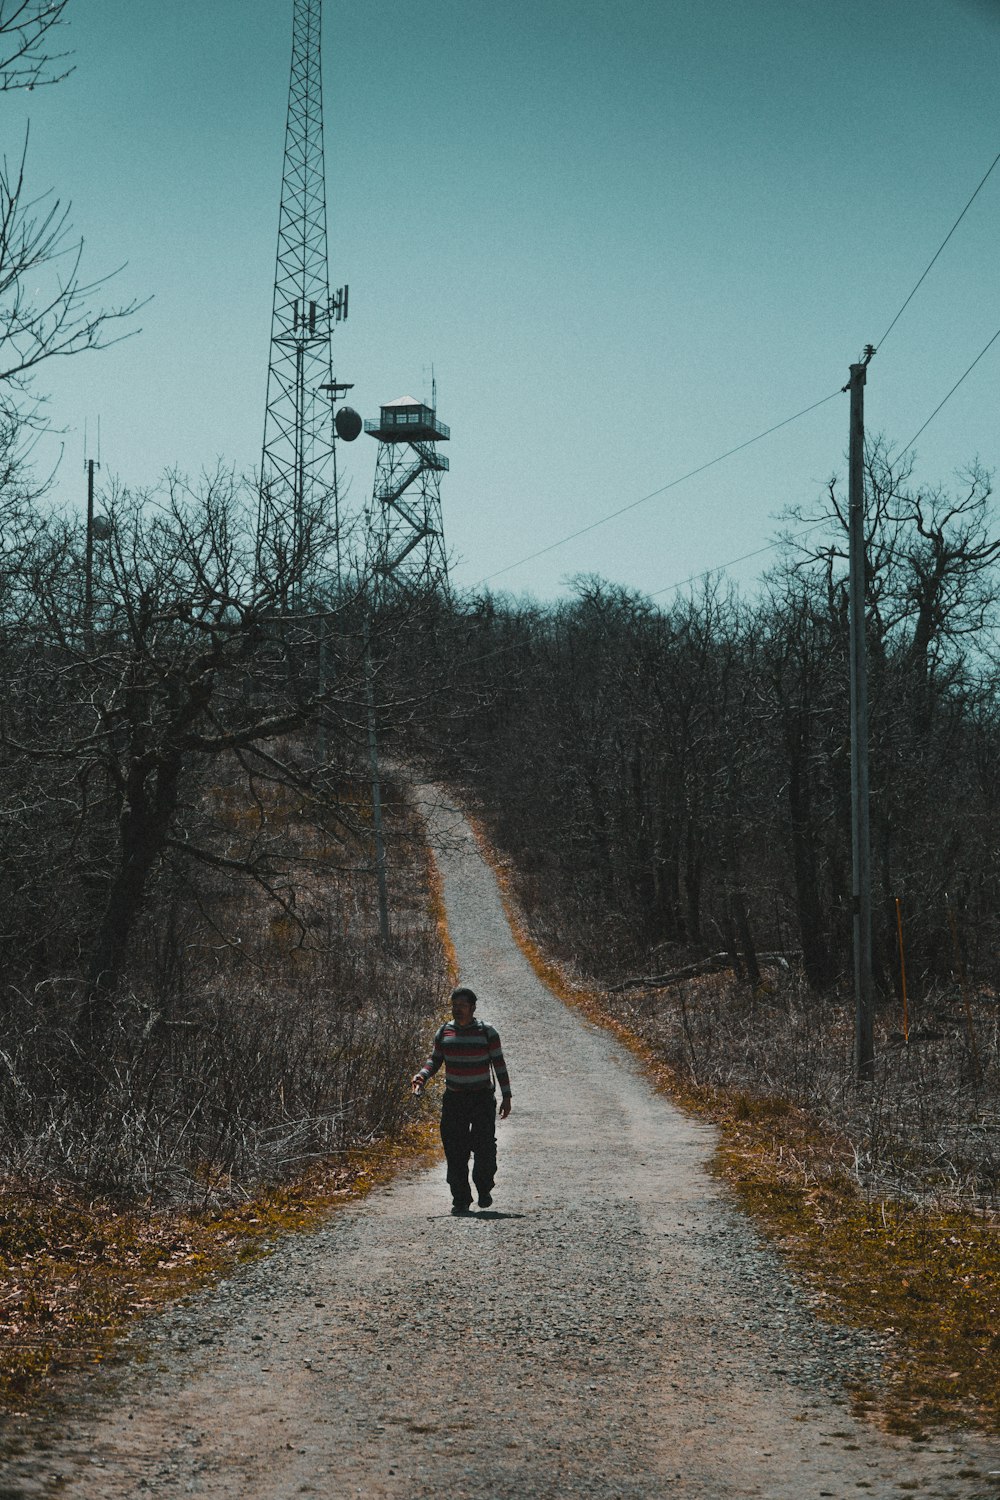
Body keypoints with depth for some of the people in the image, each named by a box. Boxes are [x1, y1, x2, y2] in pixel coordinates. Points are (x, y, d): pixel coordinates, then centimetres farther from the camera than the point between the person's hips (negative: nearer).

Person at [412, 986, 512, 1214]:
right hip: (454, 1099, 2)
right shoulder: (444, 1032, 6)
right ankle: (460, 1199, 5)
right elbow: (435, 1060, 12)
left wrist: (506, 1096, -3)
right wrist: (421, 1076, -9)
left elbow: (499, 1064, 1)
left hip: (482, 1098, -2)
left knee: (484, 1148, -11)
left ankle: (484, 1188, 13)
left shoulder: (487, 1032, -2)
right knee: (455, 1152, -2)